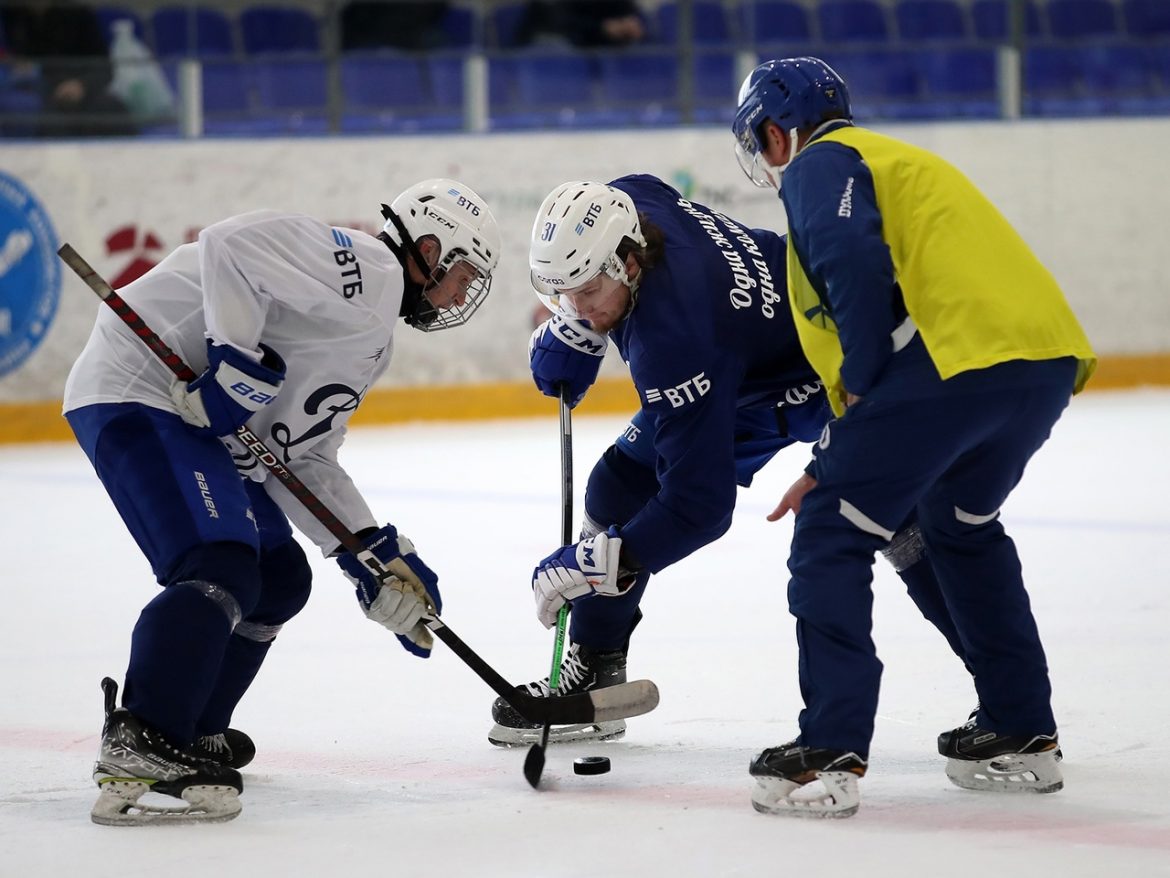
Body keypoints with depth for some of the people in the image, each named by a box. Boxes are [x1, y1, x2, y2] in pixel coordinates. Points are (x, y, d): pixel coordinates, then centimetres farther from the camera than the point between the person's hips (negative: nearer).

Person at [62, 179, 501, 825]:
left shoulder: (371, 342, 20)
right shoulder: (368, 273, -12)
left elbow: (303, 459, 18)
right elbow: (235, 243, -25)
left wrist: (378, 556, 10)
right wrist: (242, 363, -25)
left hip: (206, 422, 11)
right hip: (136, 390, -11)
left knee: (280, 579, 17)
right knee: (222, 570, -24)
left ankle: (192, 735, 26)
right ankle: (138, 757, -31)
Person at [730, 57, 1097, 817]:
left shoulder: (819, 164, 6)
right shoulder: (898, 163, 35)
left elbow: (855, 270, -15)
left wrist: (861, 382, -5)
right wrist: (835, 461, 35)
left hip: (957, 355, -9)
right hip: (1050, 361, 9)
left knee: (832, 534, -1)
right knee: (963, 526, 30)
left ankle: (829, 754, -6)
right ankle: (1023, 735, 30)